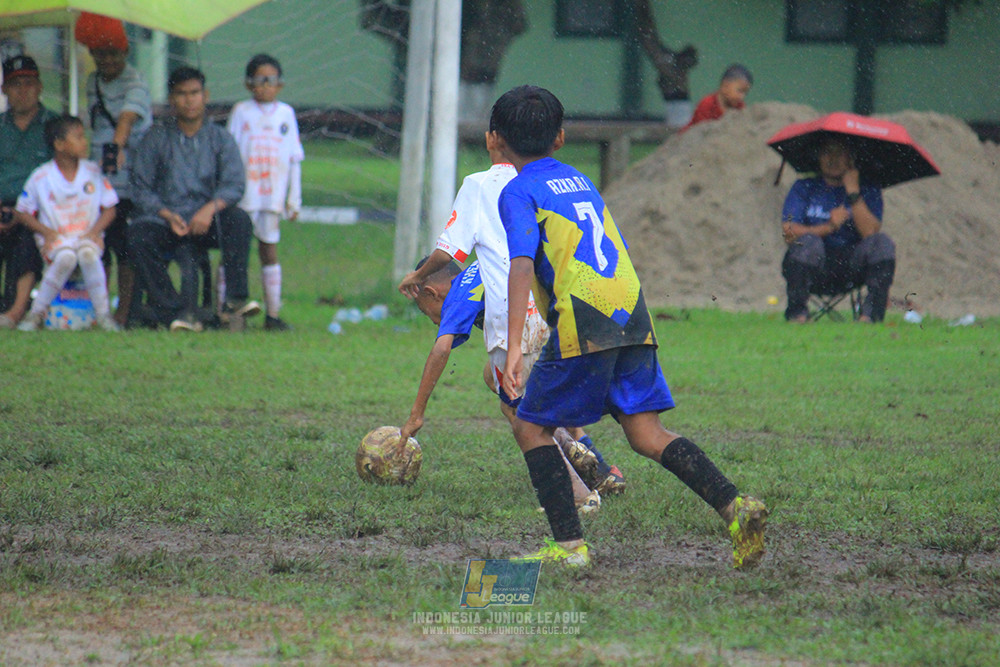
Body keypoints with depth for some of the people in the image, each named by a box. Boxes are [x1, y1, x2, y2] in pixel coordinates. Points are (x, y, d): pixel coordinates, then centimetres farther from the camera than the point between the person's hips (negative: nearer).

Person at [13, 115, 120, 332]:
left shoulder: (93, 172, 7)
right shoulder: (41, 178, 0)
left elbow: (109, 208, 9)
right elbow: (22, 212, 4)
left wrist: (95, 231, -10)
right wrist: (46, 232, -11)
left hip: (87, 236, 1)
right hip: (55, 239, -1)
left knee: (88, 253, -36)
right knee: (66, 257, -37)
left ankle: (103, 314, -26)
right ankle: (37, 312, -21)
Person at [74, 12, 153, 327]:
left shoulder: (135, 84, -11)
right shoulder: (93, 83, 12)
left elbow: (129, 115, -30)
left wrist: (117, 144, -47)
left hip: (128, 184, -6)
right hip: (98, 182, 6)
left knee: (126, 252, -4)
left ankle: (124, 313, 0)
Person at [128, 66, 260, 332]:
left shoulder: (220, 139, 11)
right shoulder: (156, 138, 10)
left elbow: (234, 185, -1)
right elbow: (141, 188, 3)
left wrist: (210, 209, -22)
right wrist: (167, 215, -14)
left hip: (207, 224, 0)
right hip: (166, 220, 0)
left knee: (239, 219, -30)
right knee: (138, 235, -32)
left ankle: (235, 300, -30)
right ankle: (175, 311, -29)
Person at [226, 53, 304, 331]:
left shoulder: (286, 113, 9)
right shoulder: (241, 111, 3)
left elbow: (294, 158, 12)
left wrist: (294, 198, 9)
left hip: (273, 194, 2)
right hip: (243, 193, -2)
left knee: (269, 251, 5)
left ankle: (272, 314, 7)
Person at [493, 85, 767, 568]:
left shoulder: (519, 192, 1)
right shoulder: (581, 182, 24)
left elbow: (522, 265, -14)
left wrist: (514, 346, -21)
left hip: (582, 324, -6)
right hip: (634, 316, 6)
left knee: (531, 428, 8)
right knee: (647, 435, 5)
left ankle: (570, 545, 0)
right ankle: (735, 506, -14)